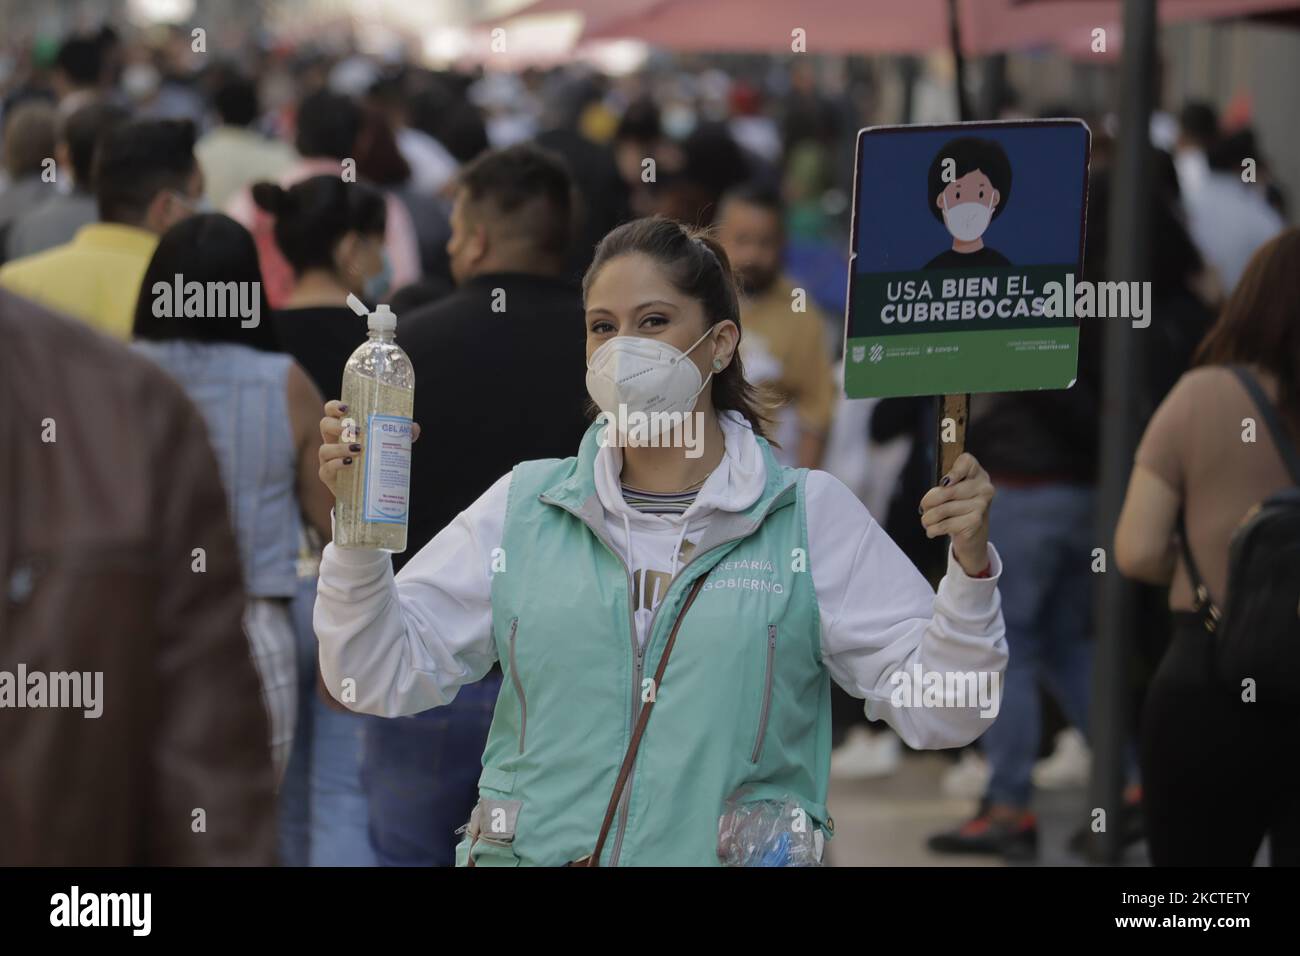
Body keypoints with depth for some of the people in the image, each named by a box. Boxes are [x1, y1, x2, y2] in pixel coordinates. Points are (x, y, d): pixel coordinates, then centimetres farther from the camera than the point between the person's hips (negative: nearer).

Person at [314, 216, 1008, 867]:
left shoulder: (811, 514, 7)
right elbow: (383, 675, 10)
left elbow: (933, 713, 4)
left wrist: (969, 569, -11)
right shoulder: (525, 505, 12)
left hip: (733, 859, -2)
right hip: (531, 853, 2)